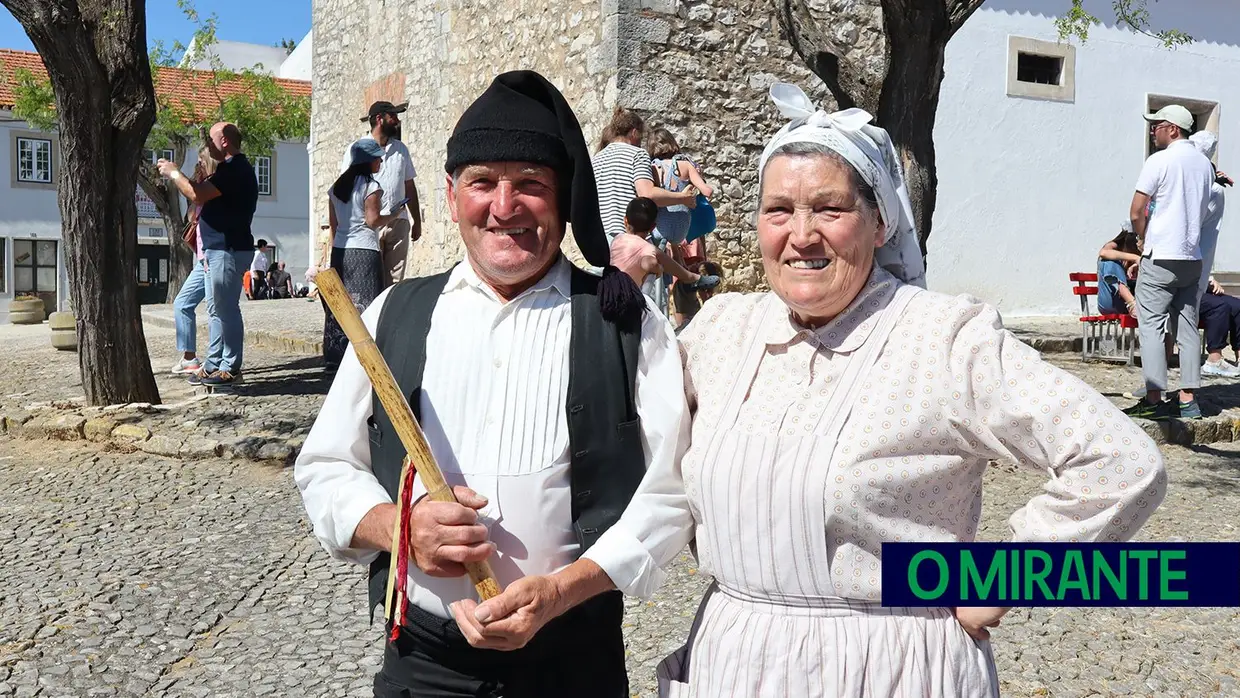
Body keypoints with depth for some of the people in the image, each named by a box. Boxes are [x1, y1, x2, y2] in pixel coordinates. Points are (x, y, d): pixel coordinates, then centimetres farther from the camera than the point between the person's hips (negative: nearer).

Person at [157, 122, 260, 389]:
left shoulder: (234, 168, -16)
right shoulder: (234, 168, 19)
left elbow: (198, 196, -23)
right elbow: (205, 197, 24)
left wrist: (174, 173, -9)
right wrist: (175, 175, 17)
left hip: (229, 250, -11)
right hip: (220, 249, 11)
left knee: (226, 309, -7)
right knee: (217, 309, 13)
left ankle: (230, 369, -2)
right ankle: (213, 365, 18)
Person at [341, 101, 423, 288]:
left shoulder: (401, 149, 17)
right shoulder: (356, 150, 3)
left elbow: (409, 187, 21)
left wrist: (417, 221, 18)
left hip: (398, 222, 4)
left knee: (394, 281, 3)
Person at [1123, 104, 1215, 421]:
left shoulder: (1159, 161, -9)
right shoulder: (1204, 164, 12)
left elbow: (1136, 214, -11)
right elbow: (1200, 212, 18)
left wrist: (1145, 241, 7)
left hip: (1161, 257, -7)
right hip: (1193, 258, 7)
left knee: (1151, 327, -4)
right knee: (1187, 328, 8)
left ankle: (1153, 400, -7)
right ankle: (1188, 400, 9)